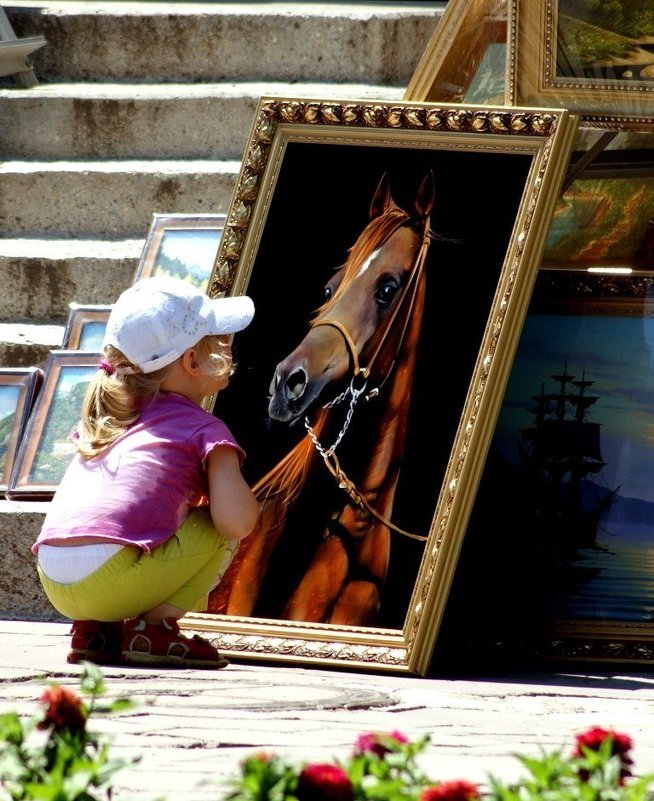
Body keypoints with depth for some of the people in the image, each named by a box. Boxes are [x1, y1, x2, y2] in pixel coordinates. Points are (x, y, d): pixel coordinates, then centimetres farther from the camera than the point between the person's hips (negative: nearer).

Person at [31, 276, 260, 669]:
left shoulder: (103, 418, 24)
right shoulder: (204, 429, 4)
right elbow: (237, 521, -8)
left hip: (54, 583, 7)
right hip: (110, 576, -7)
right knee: (222, 527, 10)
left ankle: (93, 630, 13)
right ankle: (154, 627, 0)